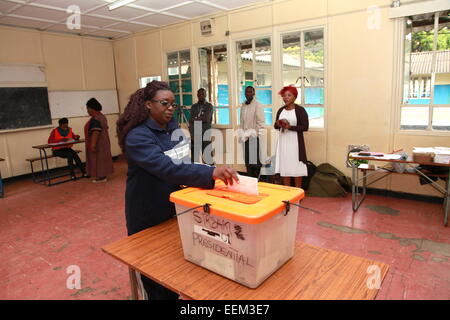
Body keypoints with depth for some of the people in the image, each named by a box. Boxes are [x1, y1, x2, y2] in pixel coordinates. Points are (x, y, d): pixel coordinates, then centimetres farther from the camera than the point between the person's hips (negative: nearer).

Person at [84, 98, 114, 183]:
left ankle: (101, 177, 2)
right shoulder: (102, 116, 11)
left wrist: (93, 144, -27)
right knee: (101, 158, 13)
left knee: (98, 158, -3)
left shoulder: (95, 118, -19)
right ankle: (102, 175, 18)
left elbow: (96, 132, -26)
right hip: (103, 142, 10)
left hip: (97, 143, -10)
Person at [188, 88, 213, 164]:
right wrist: (192, 134, -6)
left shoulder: (209, 106, 5)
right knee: (194, 157, 2)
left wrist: (195, 119, 1)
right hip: (194, 135, 3)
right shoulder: (193, 106, 15)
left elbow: (206, 119, -10)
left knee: (206, 157, -5)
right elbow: (191, 121, 6)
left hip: (205, 135, -3)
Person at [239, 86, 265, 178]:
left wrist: (256, 133, -12)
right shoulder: (243, 105, 13)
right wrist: (242, 134, 9)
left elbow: (260, 122, -8)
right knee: (247, 160, 9)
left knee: (255, 160, -5)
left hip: (254, 136, -6)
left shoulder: (257, 105, -5)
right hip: (245, 136, 6)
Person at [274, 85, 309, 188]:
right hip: (283, 141, 5)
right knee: (284, 167, 7)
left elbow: (305, 127, -10)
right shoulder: (281, 110, 10)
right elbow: (276, 126, 15)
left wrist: (289, 126, -18)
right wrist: (278, 124, -8)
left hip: (295, 142, -5)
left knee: (296, 168, 0)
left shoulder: (300, 110, -6)